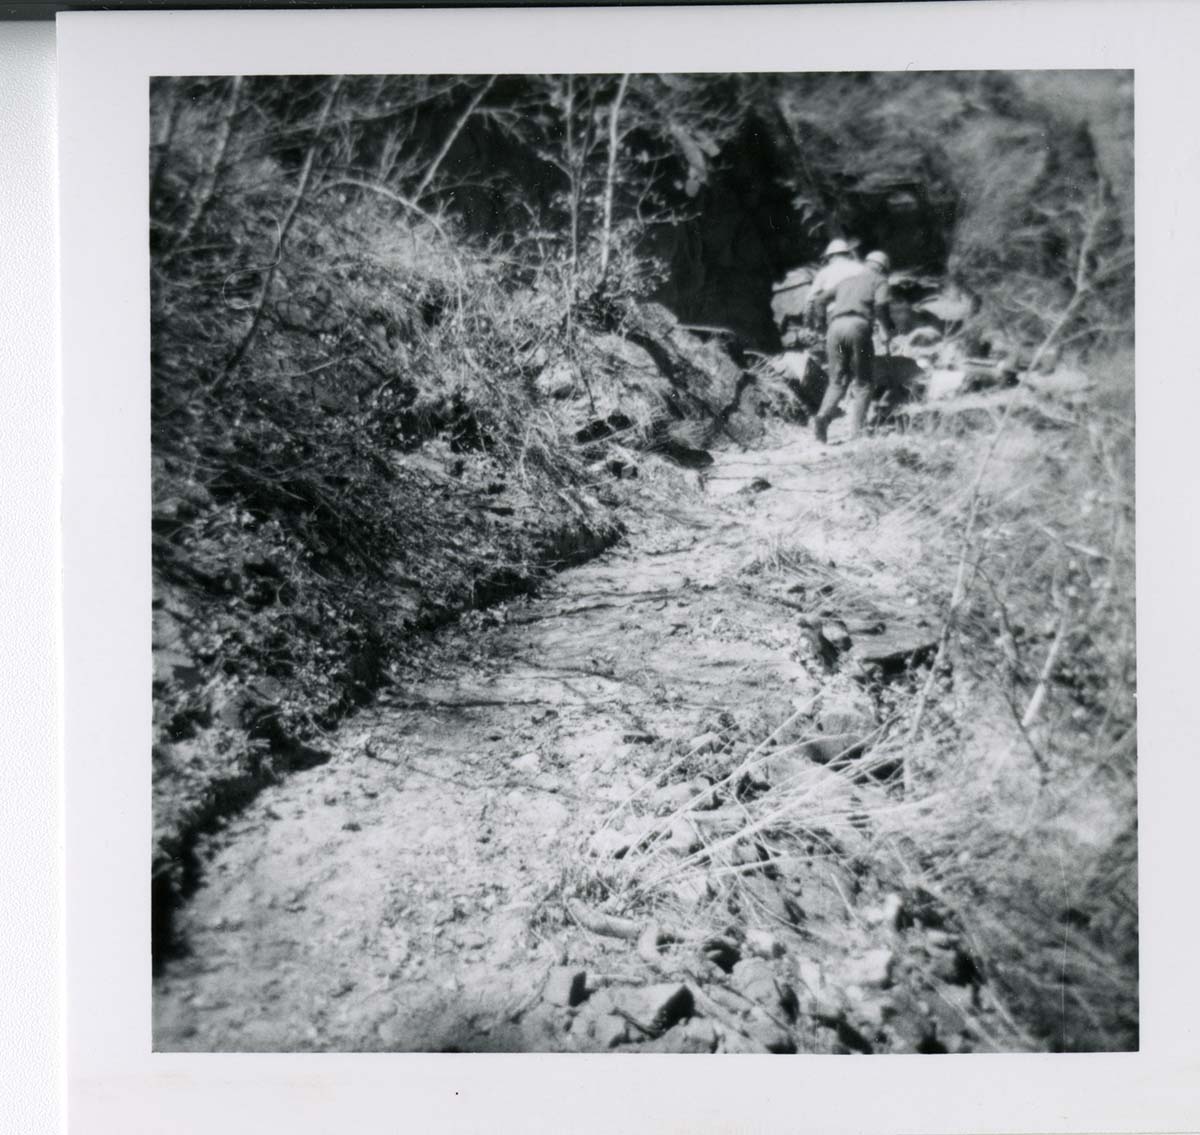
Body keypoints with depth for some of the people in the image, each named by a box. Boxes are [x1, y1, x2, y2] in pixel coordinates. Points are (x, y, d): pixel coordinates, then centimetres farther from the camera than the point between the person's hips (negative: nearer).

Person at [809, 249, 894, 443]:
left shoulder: (846, 279, 31)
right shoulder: (879, 280, 17)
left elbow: (818, 301, 26)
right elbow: (880, 305, -4)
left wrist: (828, 320, 39)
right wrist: (887, 330, 6)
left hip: (835, 327, 4)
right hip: (858, 326, -4)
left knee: (838, 381, 12)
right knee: (862, 383, 5)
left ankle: (823, 416, -13)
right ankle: (856, 431, -6)